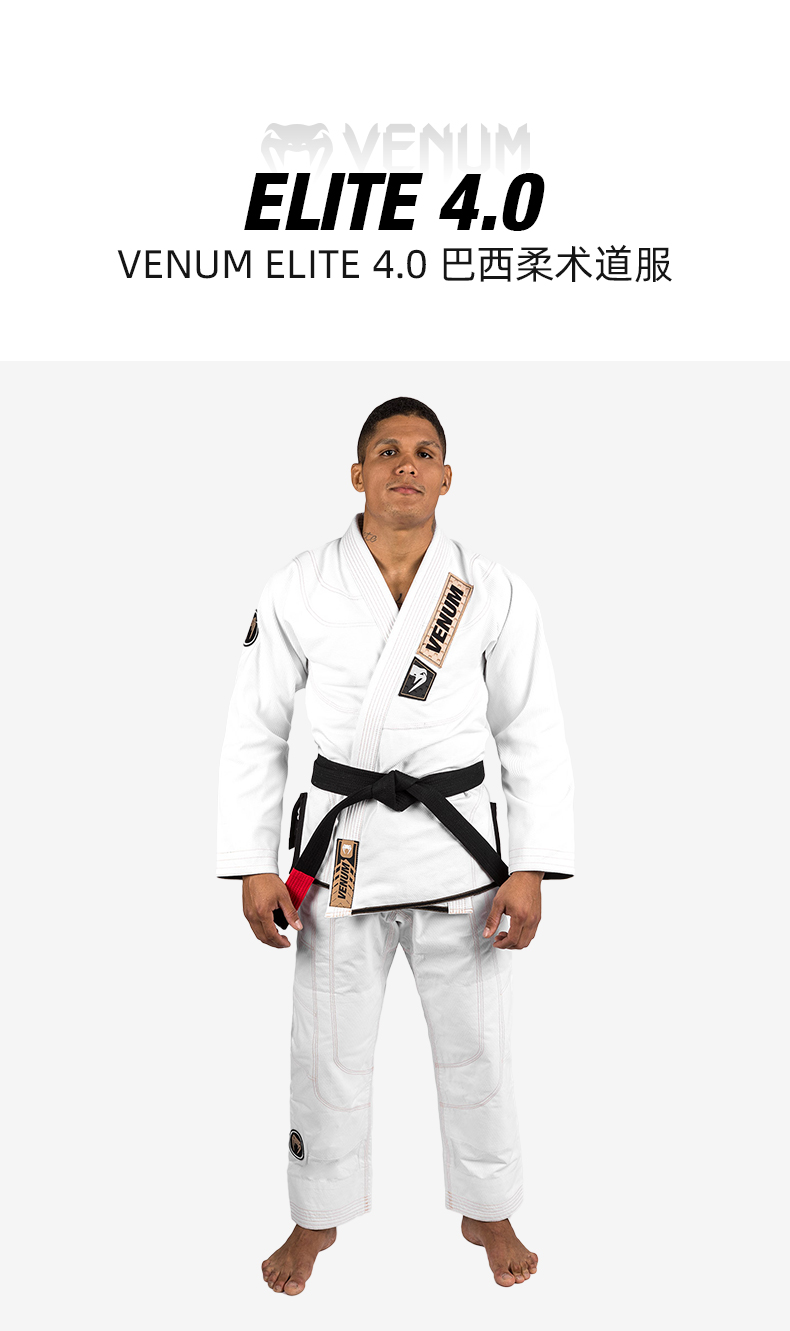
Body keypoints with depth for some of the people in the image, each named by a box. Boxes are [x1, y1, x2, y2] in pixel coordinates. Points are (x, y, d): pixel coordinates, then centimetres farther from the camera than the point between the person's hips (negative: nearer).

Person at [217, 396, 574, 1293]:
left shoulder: (495, 594, -4)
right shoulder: (299, 590, -5)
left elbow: (535, 739, -1)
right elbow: (254, 733, 0)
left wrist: (531, 871, -6)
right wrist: (254, 868, -4)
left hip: (457, 845, 1)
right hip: (340, 845, 0)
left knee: (475, 1048, 15)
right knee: (328, 1049, 14)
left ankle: (487, 1213, 40)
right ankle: (319, 1218, 39)